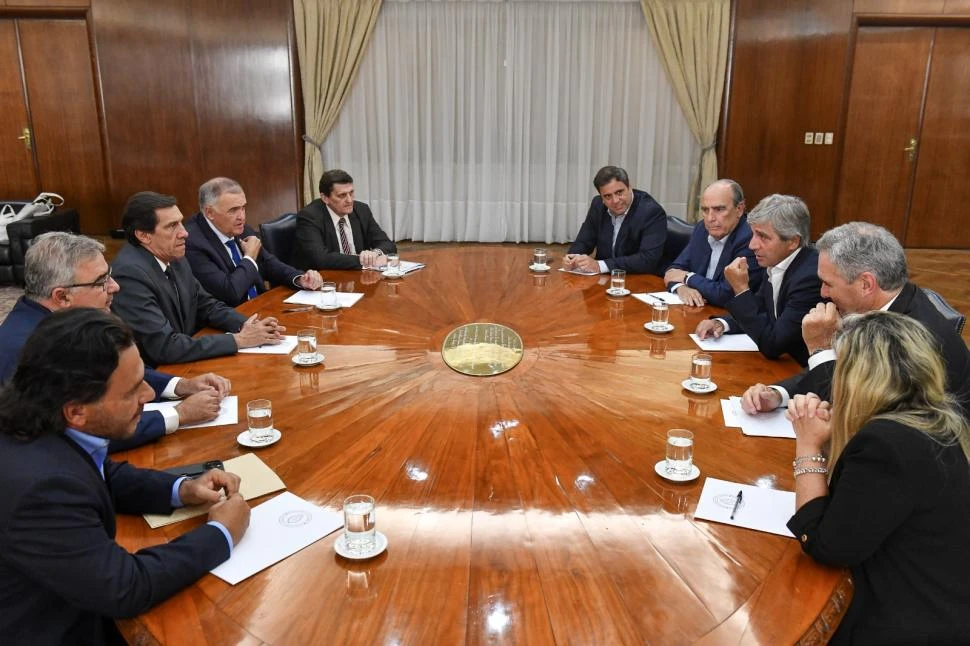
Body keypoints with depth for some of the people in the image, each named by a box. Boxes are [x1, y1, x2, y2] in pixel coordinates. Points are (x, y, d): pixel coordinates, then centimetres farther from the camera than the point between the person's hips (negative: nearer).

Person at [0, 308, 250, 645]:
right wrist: (221, 534, -15)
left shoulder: (46, 426, -11)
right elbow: (126, 589, -25)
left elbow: (101, 476, 10)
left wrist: (181, 489, -4)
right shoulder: (40, 487, -34)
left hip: (69, 605, 6)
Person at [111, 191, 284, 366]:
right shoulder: (129, 275, -21)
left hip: (183, 366, 7)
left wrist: (246, 325, -7)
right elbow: (165, 347, -25)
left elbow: (207, 306, 12)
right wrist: (238, 340, -20)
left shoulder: (174, 258, 1)